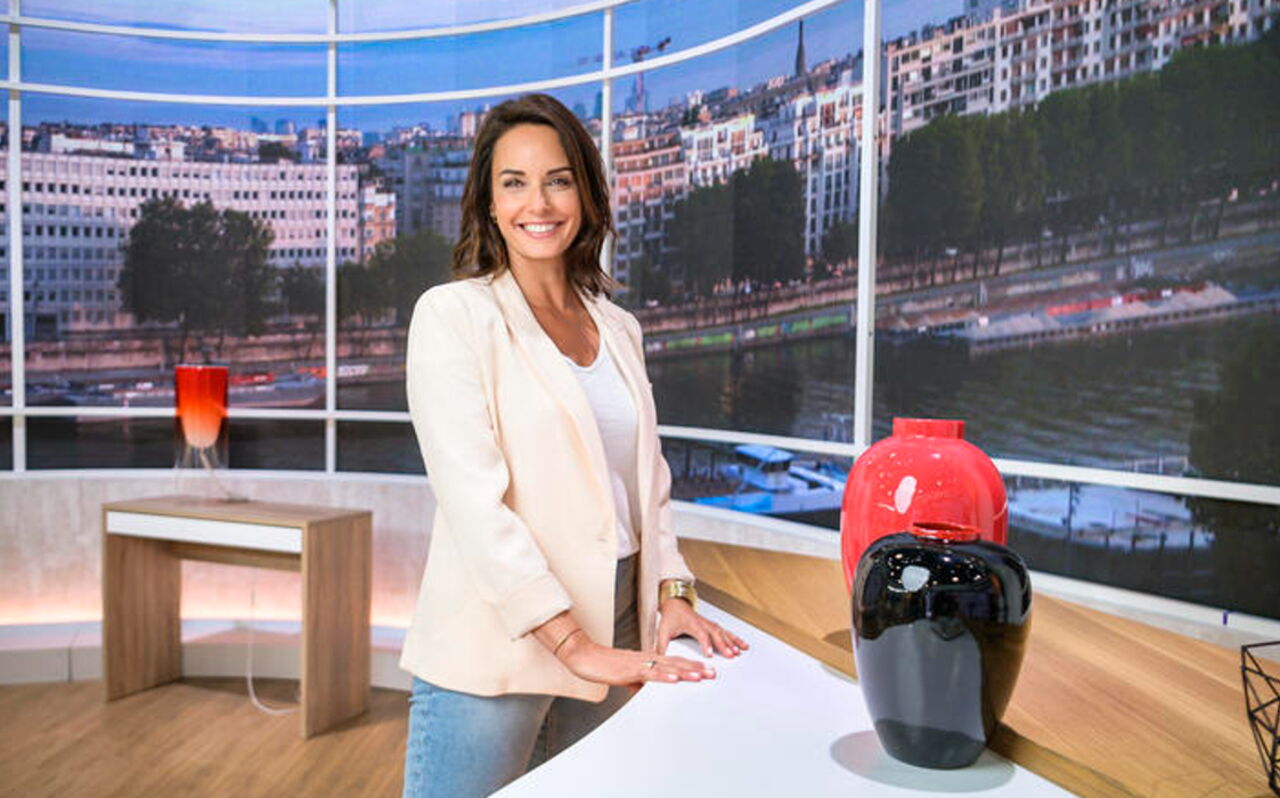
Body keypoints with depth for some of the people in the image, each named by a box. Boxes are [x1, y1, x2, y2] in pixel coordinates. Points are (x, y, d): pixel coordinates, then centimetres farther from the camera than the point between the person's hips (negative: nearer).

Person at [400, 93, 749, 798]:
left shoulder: (617, 328, 12)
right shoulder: (453, 315, -6)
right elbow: (474, 501, -15)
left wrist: (671, 594, 1)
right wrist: (575, 646, -18)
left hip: (611, 633, 5)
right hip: (492, 648, -5)